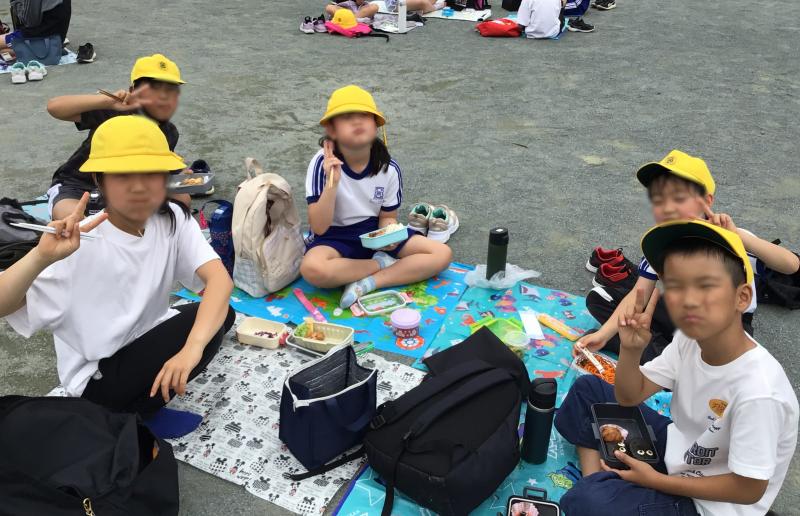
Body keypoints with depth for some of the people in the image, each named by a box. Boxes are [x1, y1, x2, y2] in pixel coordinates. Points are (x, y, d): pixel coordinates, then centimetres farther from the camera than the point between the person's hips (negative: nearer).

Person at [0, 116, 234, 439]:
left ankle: (144, 403, 3)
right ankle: (128, 419, -3)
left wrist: (191, 347, -41)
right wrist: (42, 256, -51)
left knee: (221, 314, -13)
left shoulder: (173, 219, -13)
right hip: (97, 376, -6)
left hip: (146, 341, 6)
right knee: (206, 325, -23)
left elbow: (219, 278, -26)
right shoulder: (82, 242, -26)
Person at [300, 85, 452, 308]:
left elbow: (388, 216, 1)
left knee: (442, 254, -12)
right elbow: (319, 228, -22)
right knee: (312, 269, -38)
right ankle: (383, 264, -12)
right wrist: (332, 182, -34)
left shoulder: (389, 167, -11)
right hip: (335, 237, -3)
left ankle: (368, 284, -19)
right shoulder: (323, 163, -19)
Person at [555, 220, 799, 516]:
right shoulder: (690, 338, -13)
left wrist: (654, 480, -16)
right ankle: (598, 482, 4)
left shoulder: (757, 391, -33)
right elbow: (629, 397, -3)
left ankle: (597, 489, 2)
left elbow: (749, 490, -22)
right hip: (675, 447, 7)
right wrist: (630, 350, -24)